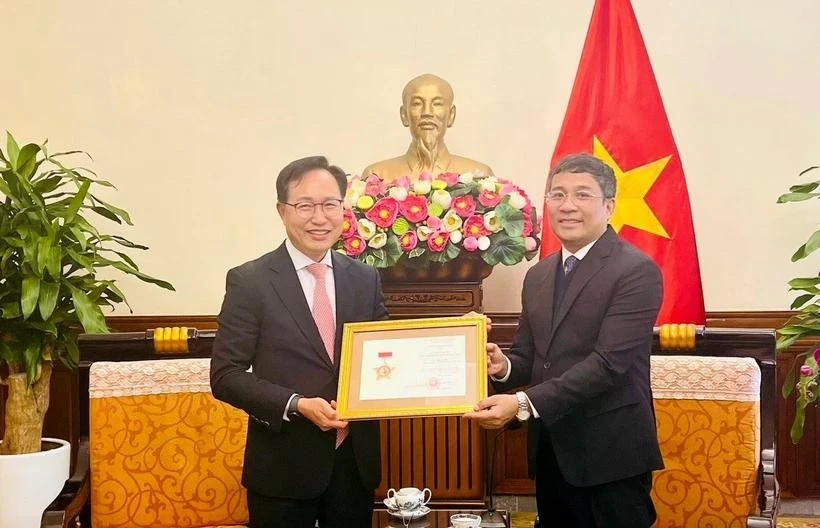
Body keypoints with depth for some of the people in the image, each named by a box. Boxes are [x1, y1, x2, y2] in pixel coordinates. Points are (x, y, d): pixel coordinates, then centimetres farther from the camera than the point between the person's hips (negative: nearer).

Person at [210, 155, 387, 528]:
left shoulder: (365, 279, 5)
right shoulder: (249, 281, -7)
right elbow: (225, 376, -10)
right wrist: (297, 405, -21)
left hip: (355, 461, 4)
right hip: (284, 466, -3)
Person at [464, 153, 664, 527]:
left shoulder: (637, 271, -12)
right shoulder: (538, 276, 12)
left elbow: (609, 362, -21)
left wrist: (524, 403, -27)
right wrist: (503, 366, -8)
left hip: (611, 455, -6)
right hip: (551, 454, 7)